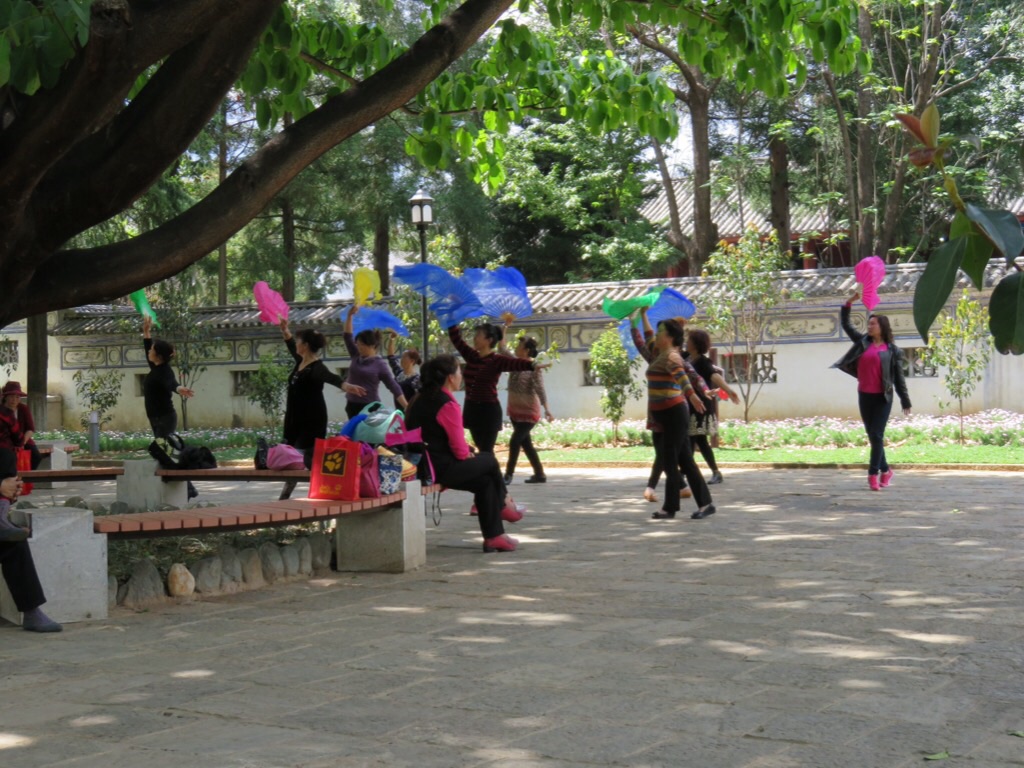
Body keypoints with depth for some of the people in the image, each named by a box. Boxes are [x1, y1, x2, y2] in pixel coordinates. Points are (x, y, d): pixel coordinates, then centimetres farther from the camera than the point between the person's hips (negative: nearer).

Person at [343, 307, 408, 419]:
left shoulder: (380, 364, -8)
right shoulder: (356, 357, 7)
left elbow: (394, 386, -10)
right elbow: (347, 336, 7)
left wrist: (407, 407, -16)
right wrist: (349, 315, -3)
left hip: (370, 408, -6)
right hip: (353, 406, 6)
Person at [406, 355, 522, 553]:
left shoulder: (422, 398, 13)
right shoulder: (447, 405, -18)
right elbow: (460, 451, -16)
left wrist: (467, 451, 13)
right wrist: (468, 454, 8)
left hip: (421, 463, 9)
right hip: (440, 468, -9)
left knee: (485, 481, 17)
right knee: (490, 461, 11)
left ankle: (494, 536, 17)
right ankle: (502, 505, 36)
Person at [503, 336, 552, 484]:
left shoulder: (534, 367, -15)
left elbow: (540, 389, -20)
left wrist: (546, 408, -29)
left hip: (529, 412, -8)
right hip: (515, 411, 8)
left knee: (514, 442, -11)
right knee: (525, 443, 10)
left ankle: (508, 474, 0)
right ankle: (539, 474, 18)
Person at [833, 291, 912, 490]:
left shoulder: (892, 351, 0)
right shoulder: (863, 342, 9)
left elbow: (899, 377, 1)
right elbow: (845, 324, 11)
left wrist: (905, 401, 0)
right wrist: (850, 302, 2)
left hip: (882, 398, -4)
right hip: (864, 396, 4)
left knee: (877, 435, -9)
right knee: (871, 436, 9)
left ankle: (873, 474, -8)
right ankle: (885, 470, 23)